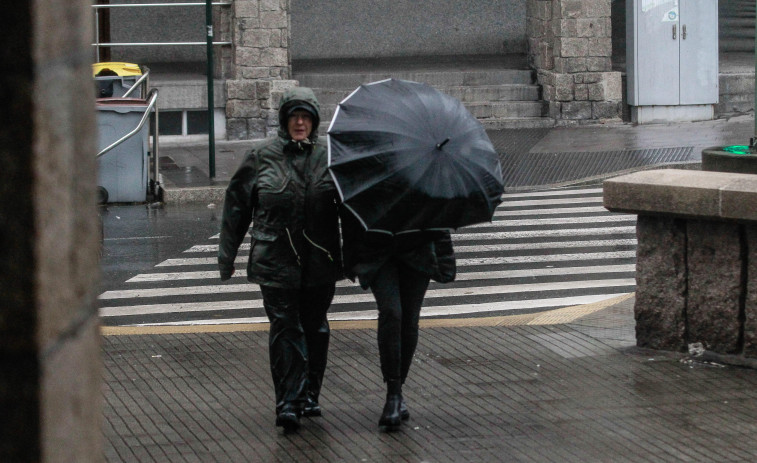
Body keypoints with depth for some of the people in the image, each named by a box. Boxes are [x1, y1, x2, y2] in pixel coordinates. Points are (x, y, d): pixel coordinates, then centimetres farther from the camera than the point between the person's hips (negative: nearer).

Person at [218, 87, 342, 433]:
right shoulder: (262, 156, 2)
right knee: (285, 328, -8)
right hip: (276, 259, -2)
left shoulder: (327, 157, 5)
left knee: (314, 328, 10)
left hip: (320, 261, 2)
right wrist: (227, 253, 5)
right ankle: (288, 404, -8)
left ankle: (309, 396, 24)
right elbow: (237, 205, 7)